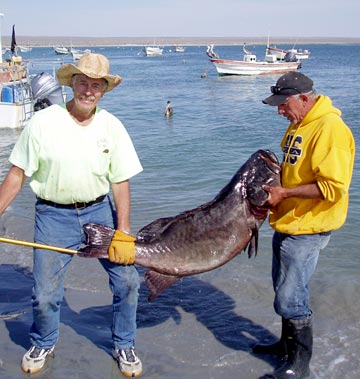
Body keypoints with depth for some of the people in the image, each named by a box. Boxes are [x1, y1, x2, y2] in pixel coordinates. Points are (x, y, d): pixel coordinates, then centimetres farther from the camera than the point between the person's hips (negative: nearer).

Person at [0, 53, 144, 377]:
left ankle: (124, 346, 23)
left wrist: (123, 233, -7)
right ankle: (43, 345, 33)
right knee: (45, 294, 1)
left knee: (127, 280, -2)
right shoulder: (42, 123, -9)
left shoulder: (112, 126, -3)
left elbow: (120, 182, -1)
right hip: (54, 215, -1)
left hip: (100, 210, 2)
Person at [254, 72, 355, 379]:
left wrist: (284, 193, -20)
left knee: (290, 299, -4)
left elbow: (332, 187, -26)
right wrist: (273, 186, 7)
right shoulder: (299, 124, 10)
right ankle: (288, 343, 39)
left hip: (307, 230, -10)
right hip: (286, 224, 10)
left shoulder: (330, 128, -21)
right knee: (284, 289, 21)